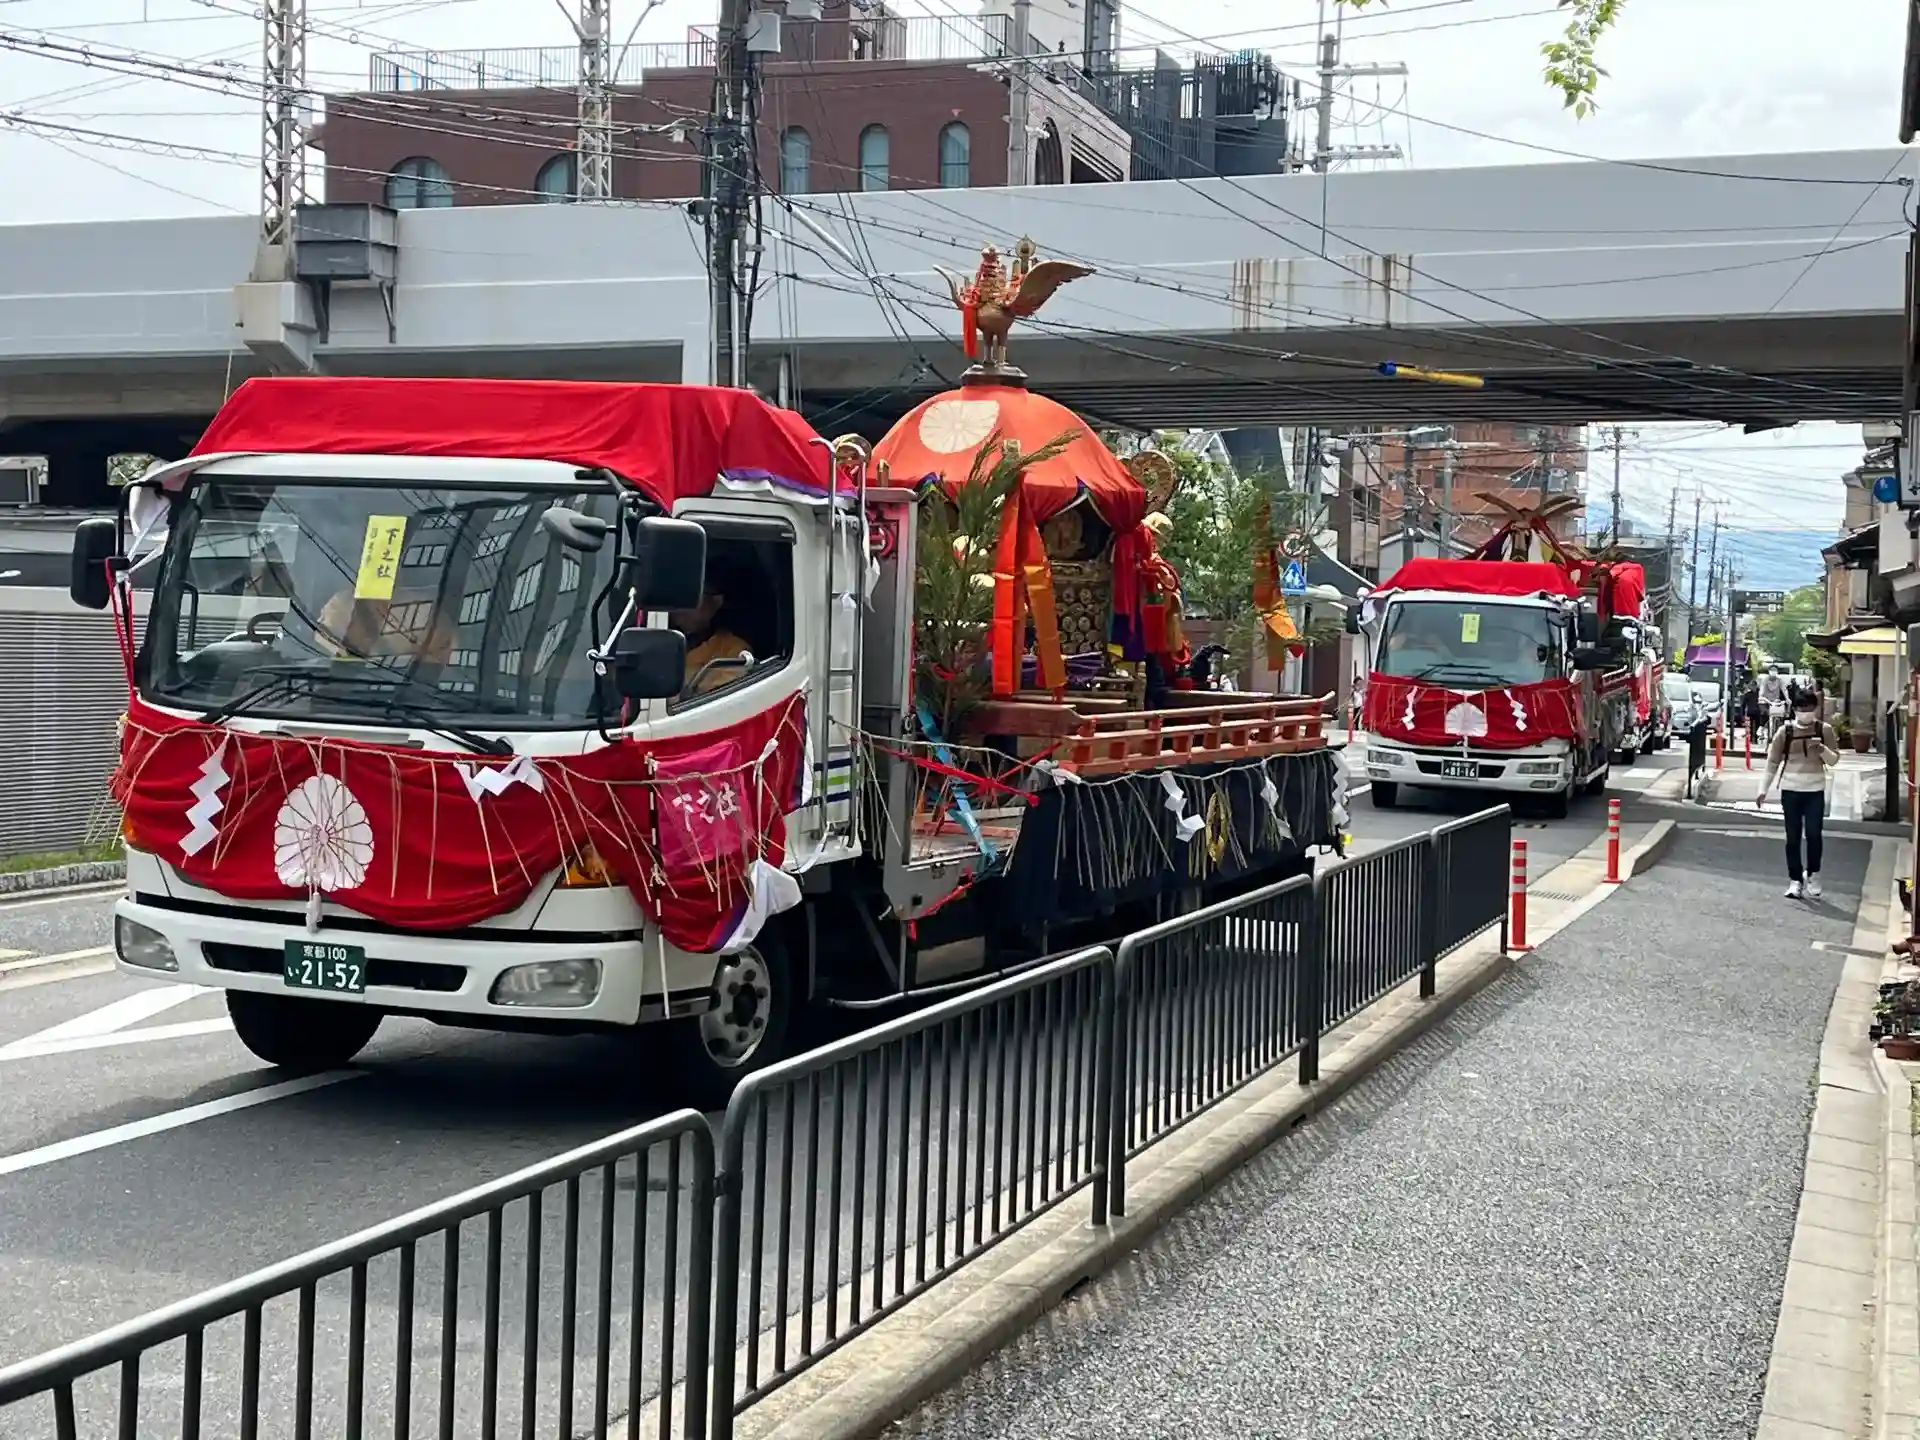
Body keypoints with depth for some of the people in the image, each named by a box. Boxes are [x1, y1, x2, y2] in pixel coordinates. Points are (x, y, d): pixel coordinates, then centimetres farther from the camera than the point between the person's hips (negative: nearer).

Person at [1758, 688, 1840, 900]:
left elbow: (1834, 759, 3)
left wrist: (1822, 750, -19)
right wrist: (1763, 789, 1)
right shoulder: (1785, 731, -1)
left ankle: (1812, 875, 12)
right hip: (1790, 789, 0)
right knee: (1793, 837, 4)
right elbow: (1773, 762, 4)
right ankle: (1795, 880, 11)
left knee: (1813, 834, -7)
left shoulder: (1824, 729, 0)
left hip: (1815, 790, 0)